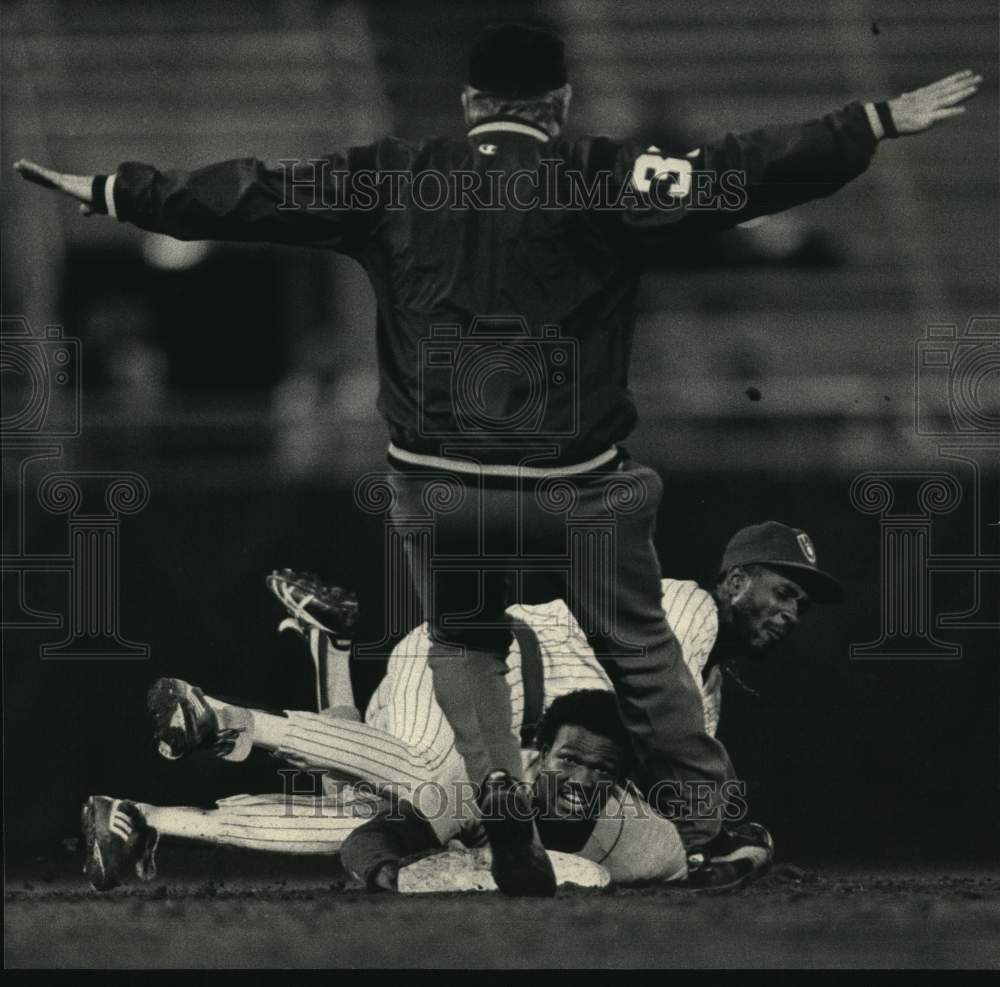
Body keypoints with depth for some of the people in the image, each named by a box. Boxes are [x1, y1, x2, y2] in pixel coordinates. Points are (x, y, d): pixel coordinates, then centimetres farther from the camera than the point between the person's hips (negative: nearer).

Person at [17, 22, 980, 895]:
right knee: (639, 644, 17)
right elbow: (737, 172, -8)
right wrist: (879, 125, -4)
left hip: (438, 482, 2)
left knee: (462, 644, 21)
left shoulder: (389, 182, 3)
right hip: (575, 480, -2)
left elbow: (246, 197, 6)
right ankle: (710, 818, 22)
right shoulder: (603, 181, -3)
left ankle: (510, 849, 5)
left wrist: (109, 193, 16)